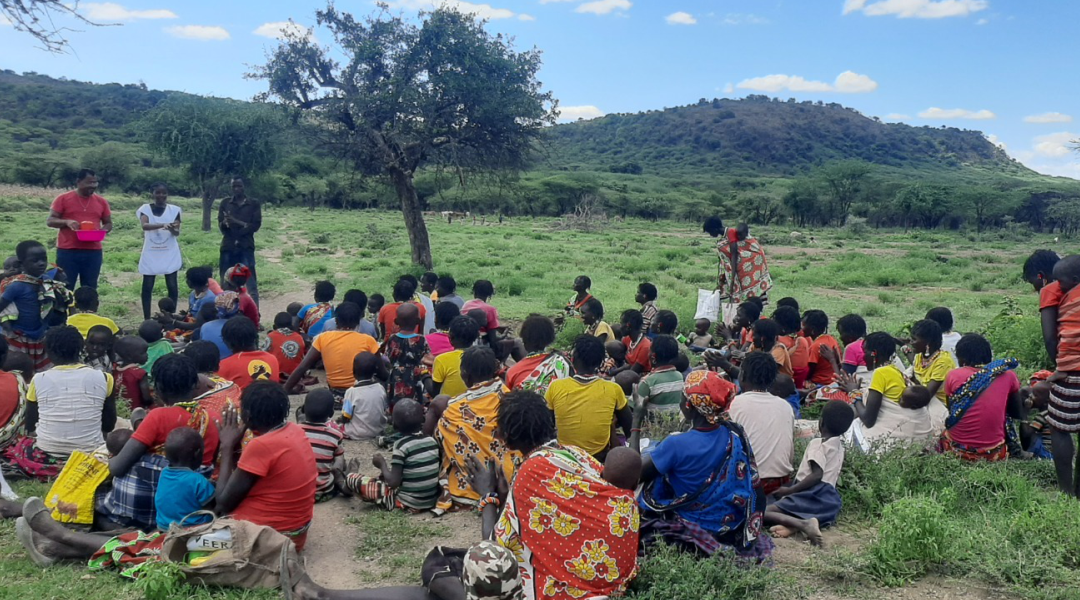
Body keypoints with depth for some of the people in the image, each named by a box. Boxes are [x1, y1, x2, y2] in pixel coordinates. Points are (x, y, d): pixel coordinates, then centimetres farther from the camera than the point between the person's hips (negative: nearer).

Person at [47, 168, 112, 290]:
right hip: (67, 251, -2)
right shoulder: (63, 199, 0)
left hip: (93, 252, 2)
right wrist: (66, 222, -19)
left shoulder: (101, 202, 9)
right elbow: (50, 221, 0)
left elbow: (108, 224, 17)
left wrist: (102, 231, -6)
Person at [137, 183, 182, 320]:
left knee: (172, 286, 0)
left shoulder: (174, 210, 0)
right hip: (151, 254, 0)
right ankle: (147, 318, 10)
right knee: (147, 286, 2)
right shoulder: (146, 208, -3)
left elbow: (177, 232, -8)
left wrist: (172, 229, -32)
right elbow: (145, 225, -22)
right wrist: (163, 225, -39)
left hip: (170, 254, 0)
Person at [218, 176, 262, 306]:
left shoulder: (254, 204, 4)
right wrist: (225, 223, -21)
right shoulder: (225, 203, 10)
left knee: (251, 284, -6)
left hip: (246, 247, -2)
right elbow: (220, 225, 3)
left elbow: (256, 226, -3)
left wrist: (236, 222, -15)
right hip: (228, 247, 2)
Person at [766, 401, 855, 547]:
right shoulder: (839, 445, 18)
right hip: (830, 499, 8)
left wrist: (789, 490, -16)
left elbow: (817, 475, -18)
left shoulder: (817, 443, -5)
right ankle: (799, 524, -16)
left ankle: (803, 524, -37)